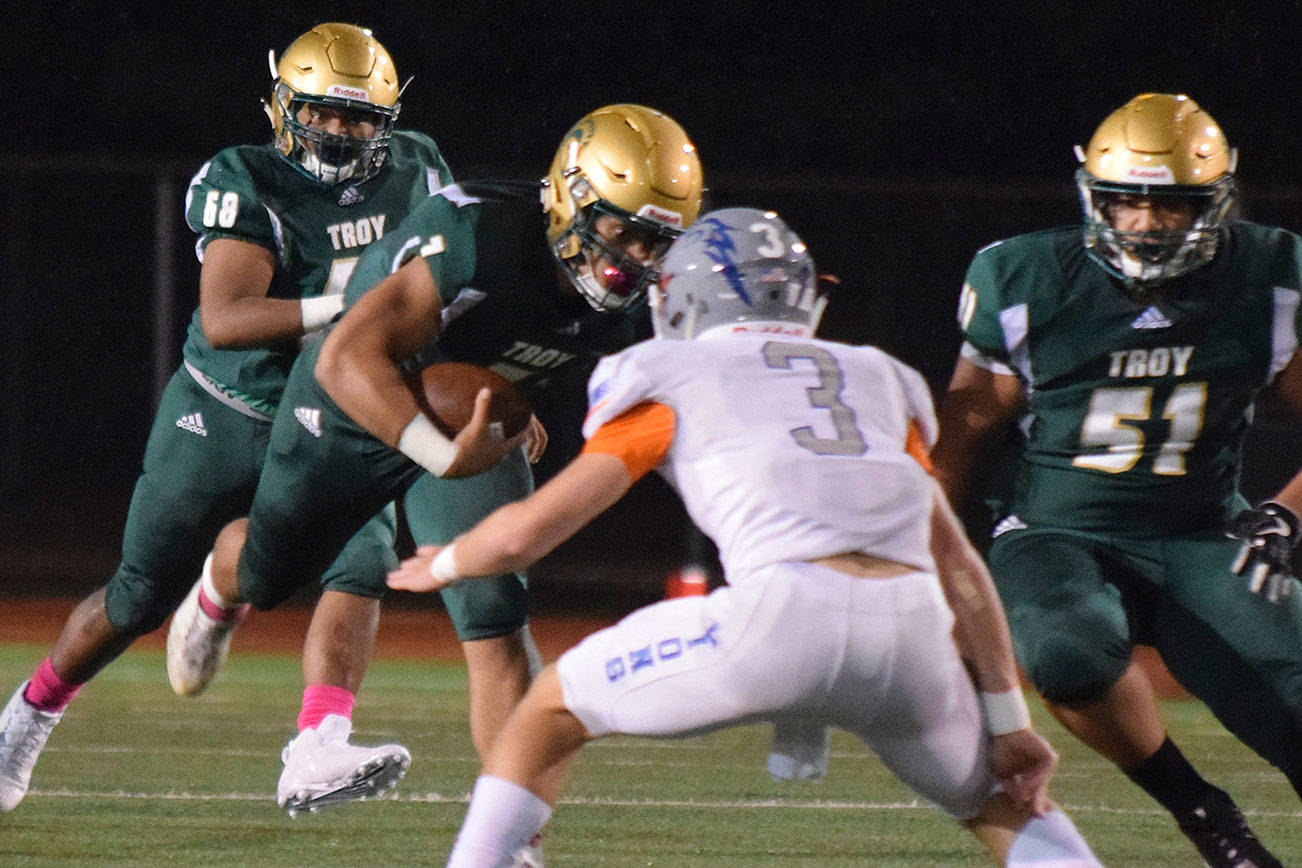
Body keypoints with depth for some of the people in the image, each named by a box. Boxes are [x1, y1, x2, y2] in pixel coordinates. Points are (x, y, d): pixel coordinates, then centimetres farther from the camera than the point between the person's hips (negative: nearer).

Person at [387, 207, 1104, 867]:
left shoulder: (671, 381, 19)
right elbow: (959, 568, 25)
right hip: (912, 632, 3)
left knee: (548, 715, 20)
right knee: (998, 798, 29)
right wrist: (1008, 721, 27)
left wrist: (444, 564, 40)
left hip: (785, 619, -3)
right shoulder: (877, 380, 30)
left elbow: (528, 531, 18)